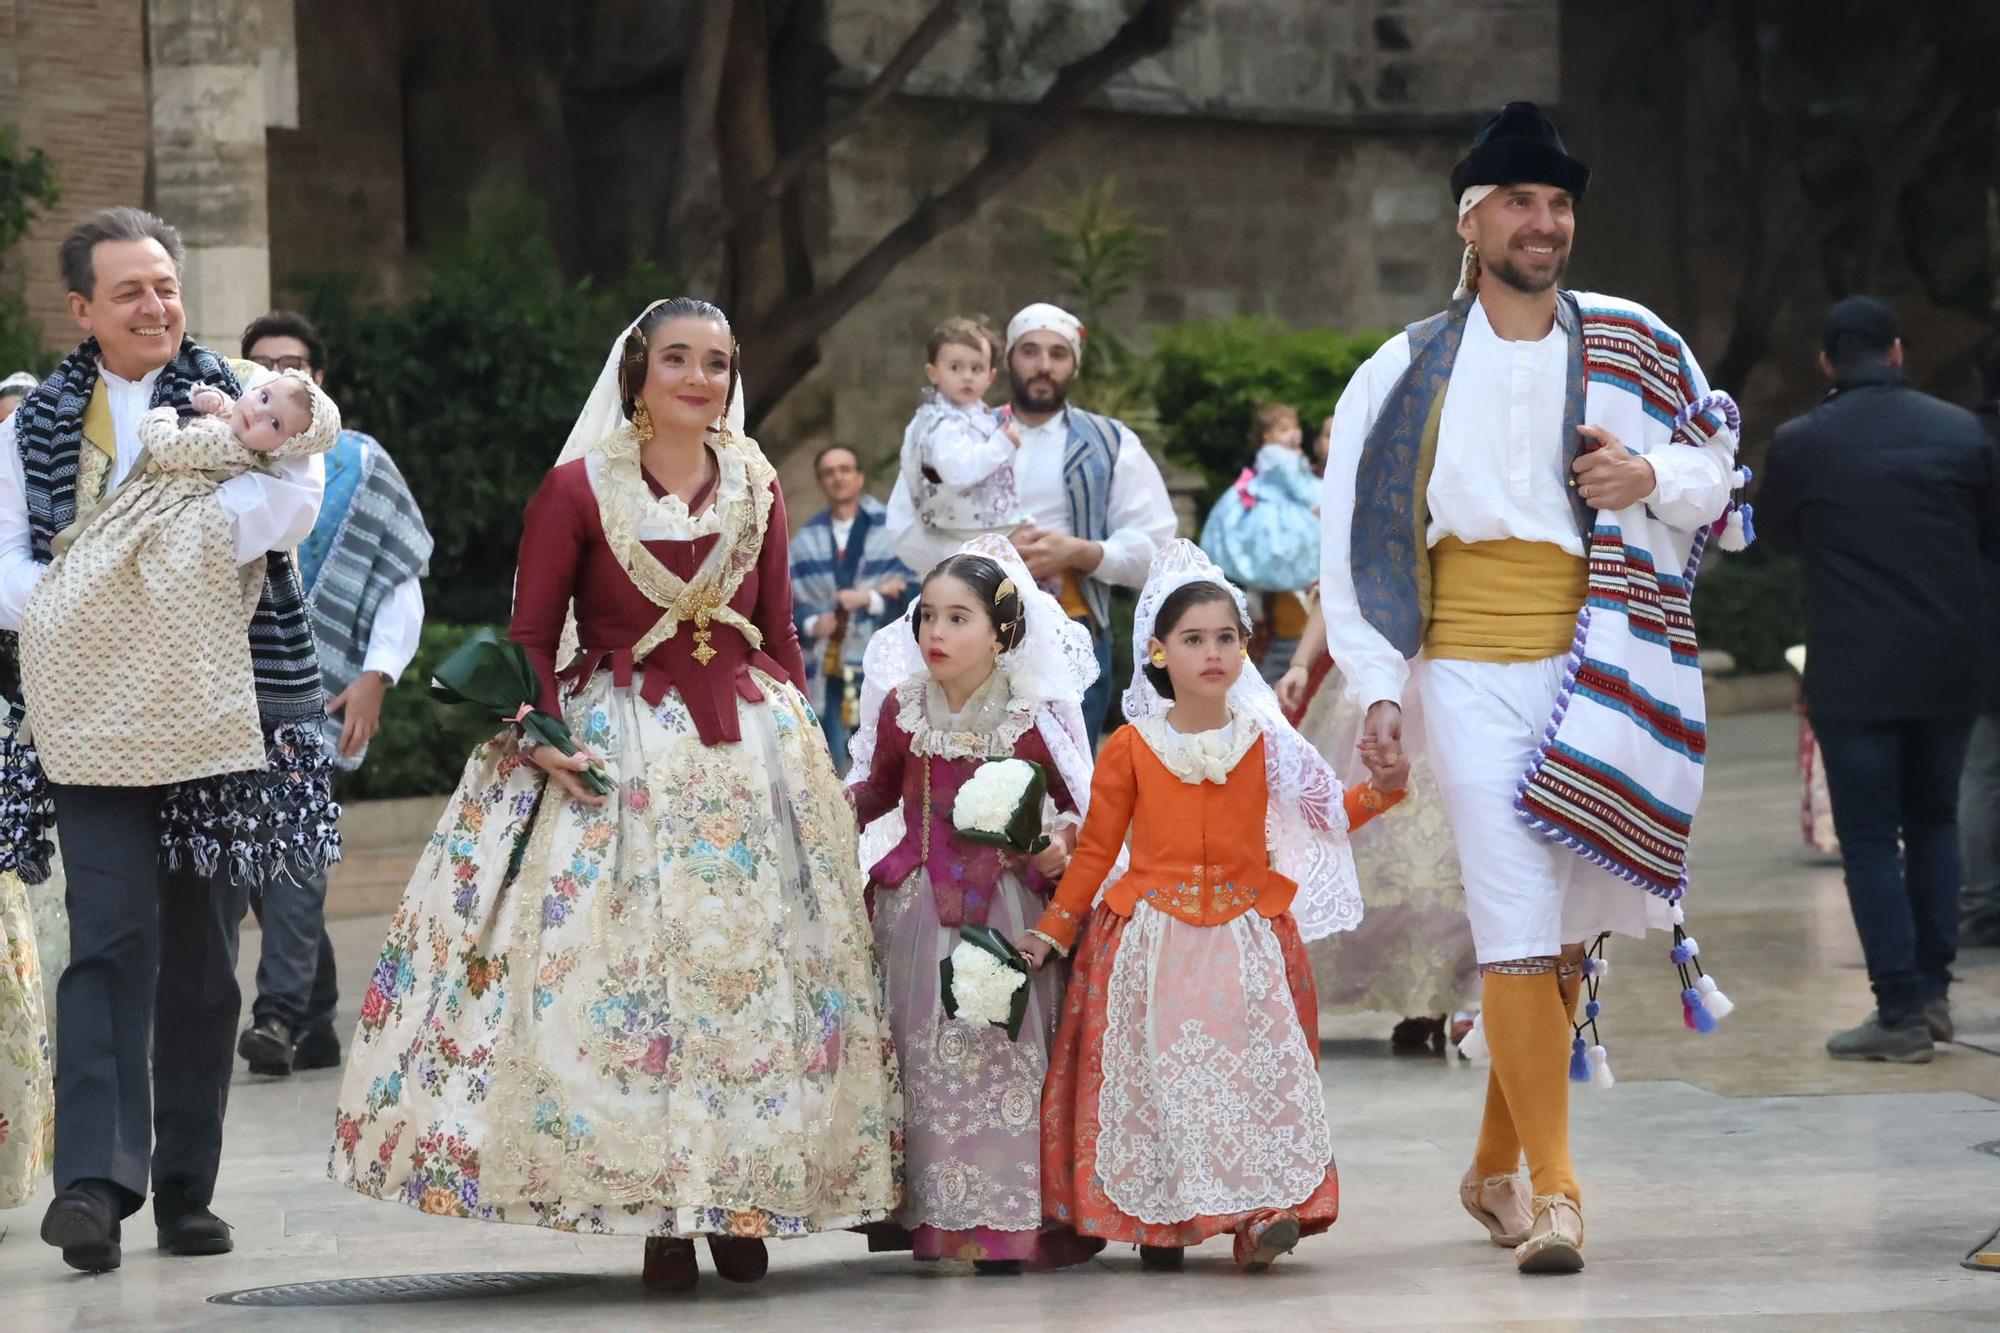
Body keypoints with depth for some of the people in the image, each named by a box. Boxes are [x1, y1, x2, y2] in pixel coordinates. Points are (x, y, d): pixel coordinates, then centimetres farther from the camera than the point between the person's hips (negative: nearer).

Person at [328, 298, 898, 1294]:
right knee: (628, 978, -7)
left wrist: (800, 738, 3)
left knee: (754, 971, 2)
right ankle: (660, 1218, -1)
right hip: (617, 753, -4)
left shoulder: (757, 492, 9)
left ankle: (739, 1206, 11)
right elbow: (530, 637, -2)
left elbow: (780, 639, 14)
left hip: (753, 751, 4)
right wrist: (544, 738, -15)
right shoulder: (579, 489, -3)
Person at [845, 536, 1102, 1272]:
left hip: (1006, 907, -2)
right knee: (923, 1060, 2)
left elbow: (1077, 800, 4)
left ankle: (1005, 1224, 2)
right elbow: (880, 788, 16)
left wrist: (1063, 841, -15)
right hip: (919, 906, 2)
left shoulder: (1033, 717, -7)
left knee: (1005, 1058, -5)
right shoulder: (902, 708, 1)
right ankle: (930, 1216, 8)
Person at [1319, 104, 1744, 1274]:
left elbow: (1718, 467, 14)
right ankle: (1553, 1192, -11)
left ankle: (1495, 1169, 24)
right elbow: (1354, 538, 5)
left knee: (1565, 927, 7)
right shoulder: (1408, 374, 4)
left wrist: (1652, 479, -8)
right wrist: (1377, 686, -2)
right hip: (1471, 672, -2)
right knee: (1515, 927, -11)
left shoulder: (1632, 348, 7)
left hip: (1600, 676, 2)